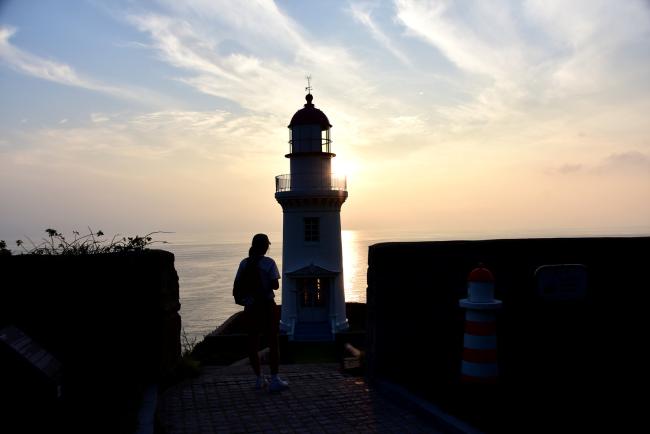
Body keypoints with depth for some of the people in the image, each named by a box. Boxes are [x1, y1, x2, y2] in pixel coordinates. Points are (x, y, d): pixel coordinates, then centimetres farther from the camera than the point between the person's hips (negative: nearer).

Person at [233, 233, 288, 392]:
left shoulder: (244, 263, 1)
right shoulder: (269, 263, -11)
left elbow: (237, 284, 2)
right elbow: (275, 285, -14)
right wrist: (267, 284, 5)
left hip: (250, 307, 4)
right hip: (266, 306, -4)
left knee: (253, 342, 12)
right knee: (273, 342, 5)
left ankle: (259, 379, 19)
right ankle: (274, 380, 3)